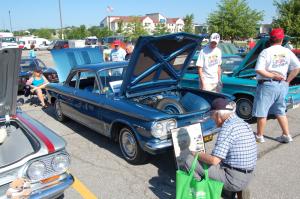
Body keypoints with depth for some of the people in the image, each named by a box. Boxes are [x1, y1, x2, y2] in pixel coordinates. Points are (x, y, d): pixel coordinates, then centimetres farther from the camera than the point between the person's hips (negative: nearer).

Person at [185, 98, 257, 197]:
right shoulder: (244, 124, 7)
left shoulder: (228, 127, -20)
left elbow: (214, 160, -24)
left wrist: (197, 154, -6)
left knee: (190, 161, -7)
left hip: (233, 180, -9)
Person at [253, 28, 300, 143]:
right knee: (280, 111, 20)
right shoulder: (287, 52, 2)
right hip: (282, 86, 6)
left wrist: (272, 76, -11)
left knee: (261, 112, 6)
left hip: (267, 85, -5)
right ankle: (286, 136, 24)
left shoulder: (266, 52, -12)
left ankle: (259, 136, 16)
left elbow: (259, 70, -21)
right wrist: (287, 81, 7)